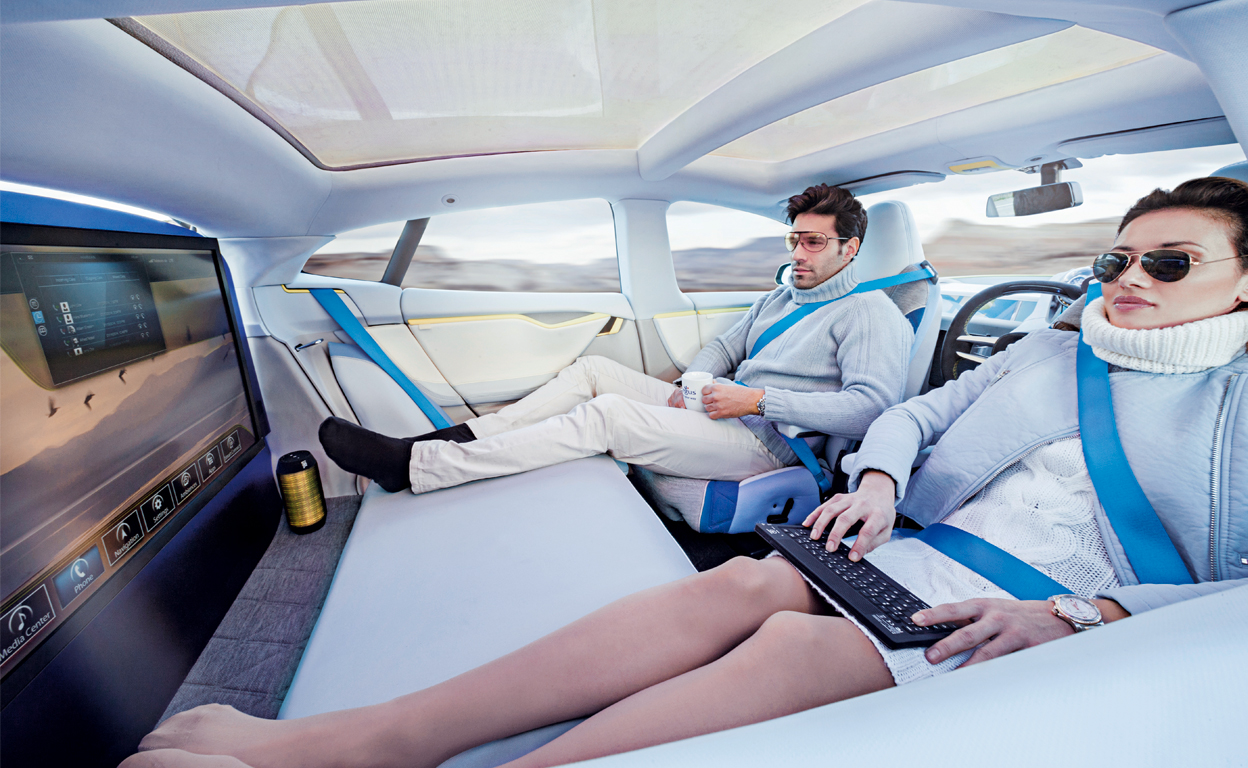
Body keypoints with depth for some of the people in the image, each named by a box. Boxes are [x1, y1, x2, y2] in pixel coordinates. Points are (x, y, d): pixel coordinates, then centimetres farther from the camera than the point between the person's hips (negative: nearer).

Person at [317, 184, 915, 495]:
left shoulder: (871, 314, -3)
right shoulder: (781, 297, 22)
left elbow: (870, 407, -17)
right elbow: (725, 346, 23)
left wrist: (759, 399, -21)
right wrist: (692, 383, 0)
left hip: (766, 442, -8)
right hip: (724, 410, 8)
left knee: (605, 413, -25)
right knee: (594, 370, -4)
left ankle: (411, 465, -20)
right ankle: (457, 438, -4)